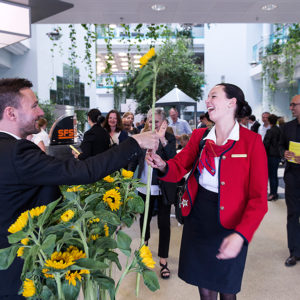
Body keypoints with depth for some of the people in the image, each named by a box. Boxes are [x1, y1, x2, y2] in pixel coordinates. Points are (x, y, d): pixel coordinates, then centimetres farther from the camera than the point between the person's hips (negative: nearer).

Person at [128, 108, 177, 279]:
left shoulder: (170, 138, -9)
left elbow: (173, 159, -26)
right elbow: (135, 160, 10)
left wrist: (163, 139, -35)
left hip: (163, 188, -4)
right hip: (145, 186, 4)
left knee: (164, 223, 2)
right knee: (145, 217, 22)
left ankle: (163, 260, 16)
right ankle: (145, 242, 51)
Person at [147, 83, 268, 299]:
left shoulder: (251, 141, -12)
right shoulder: (199, 136, 2)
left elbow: (258, 198, -15)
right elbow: (179, 168, 1)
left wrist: (241, 234, -27)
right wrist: (162, 165, -22)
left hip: (229, 225, -3)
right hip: (197, 219, 3)